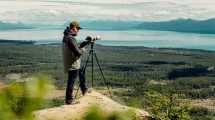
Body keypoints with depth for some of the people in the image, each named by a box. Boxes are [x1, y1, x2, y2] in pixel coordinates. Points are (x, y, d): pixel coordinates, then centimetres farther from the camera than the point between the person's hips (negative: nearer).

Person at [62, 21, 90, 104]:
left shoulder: (67, 37, 9)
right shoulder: (70, 38, -24)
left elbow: (77, 46, 19)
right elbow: (78, 52, -28)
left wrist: (87, 42, 14)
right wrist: (83, 50, -6)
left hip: (73, 64, 10)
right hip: (73, 65, -10)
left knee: (81, 73, 28)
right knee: (71, 82, 0)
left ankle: (84, 90, 42)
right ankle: (69, 99, 10)